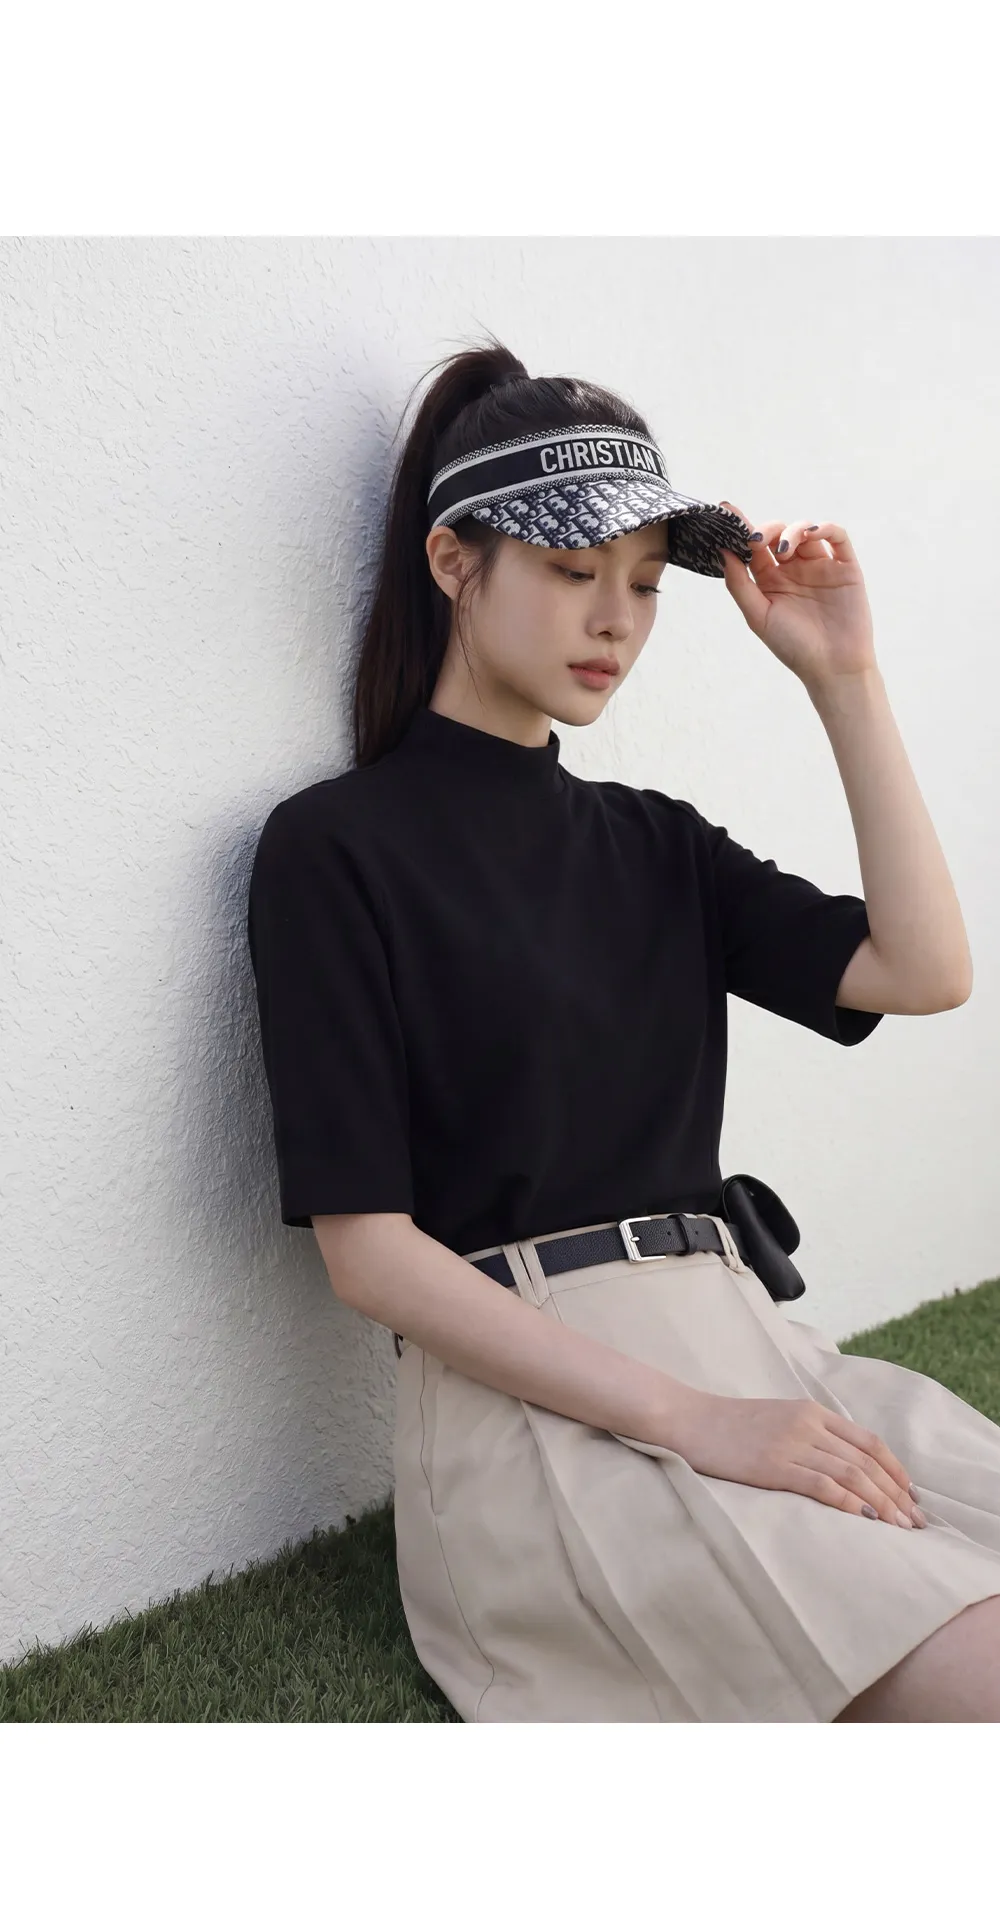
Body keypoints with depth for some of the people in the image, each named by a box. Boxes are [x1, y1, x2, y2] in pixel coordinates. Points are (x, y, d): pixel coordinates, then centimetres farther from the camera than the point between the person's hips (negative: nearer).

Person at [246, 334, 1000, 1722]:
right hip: (529, 1394, -6)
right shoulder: (335, 847, -3)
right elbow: (367, 1249, -10)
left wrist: (844, 683, 1)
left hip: (737, 1335, 7)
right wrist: (693, 1421, -17)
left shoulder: (652, 843, 16)